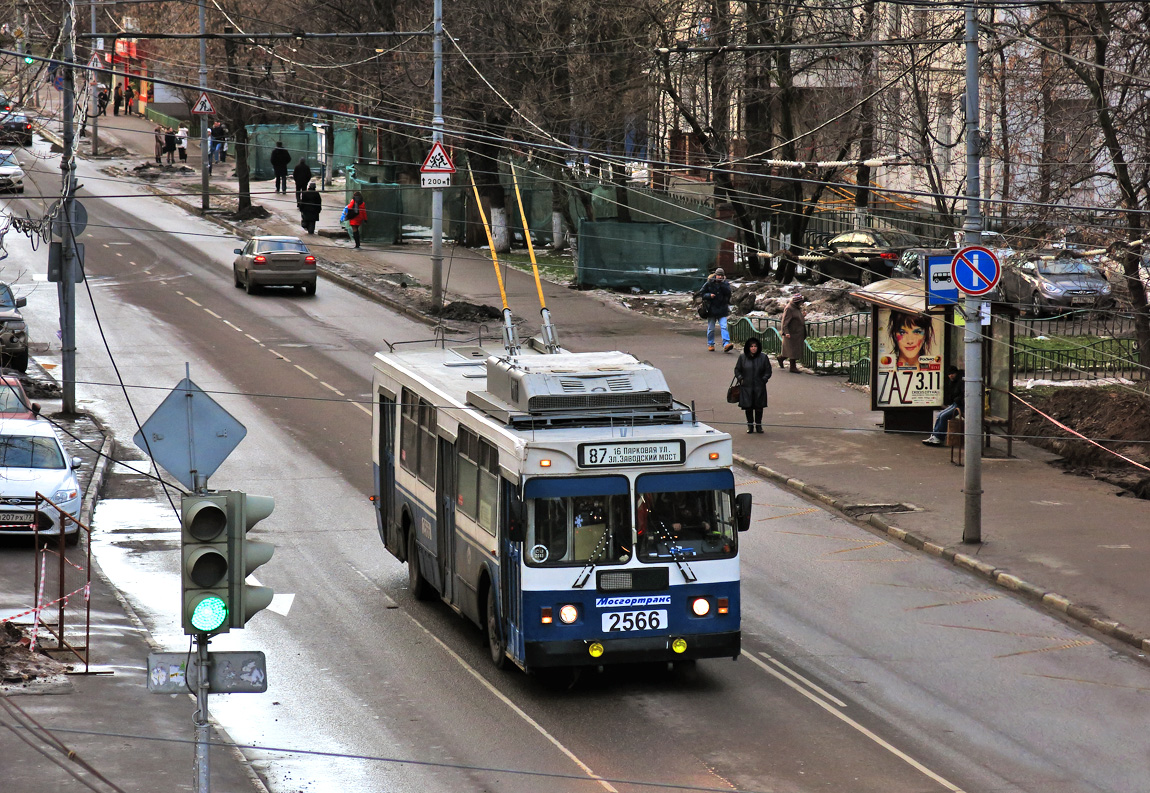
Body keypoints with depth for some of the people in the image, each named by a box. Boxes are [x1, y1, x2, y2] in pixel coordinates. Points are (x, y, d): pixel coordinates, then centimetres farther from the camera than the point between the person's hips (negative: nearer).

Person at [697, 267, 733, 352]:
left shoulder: (725, 284, 2)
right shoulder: (709, 284, -2)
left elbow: (728, 292, -14)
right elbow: (701, 293, 1)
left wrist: (722, 284, -20)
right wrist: (709, 295, -16)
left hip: (722, 309, 0)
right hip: (711, 309, 0)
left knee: (724, 327, -13)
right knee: (711, 329, 10)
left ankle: (726, 344, -20)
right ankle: (710, 344, 24)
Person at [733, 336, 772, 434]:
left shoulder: (763, 357, 1)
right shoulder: (742, 357, 2)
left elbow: (768, 371, 7)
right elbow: (737, 370, 11)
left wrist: (764, 379, -6)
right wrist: (740, 379, -3)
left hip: (759, 387, 0)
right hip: (746, 386, 0)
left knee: (759, 407, 2)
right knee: (748, 407, 2)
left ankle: (758, 425, 15)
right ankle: (750, 425, 14)